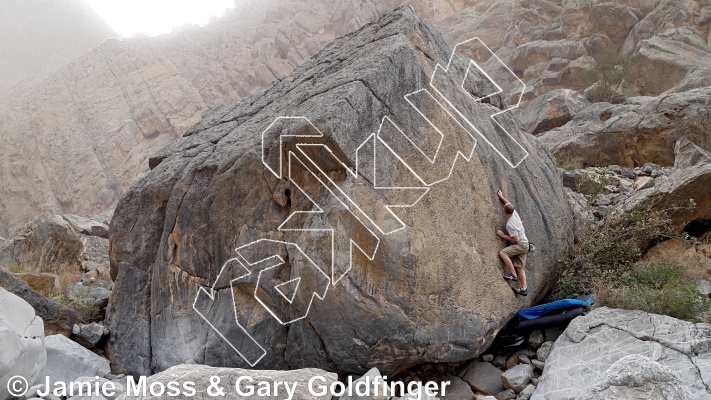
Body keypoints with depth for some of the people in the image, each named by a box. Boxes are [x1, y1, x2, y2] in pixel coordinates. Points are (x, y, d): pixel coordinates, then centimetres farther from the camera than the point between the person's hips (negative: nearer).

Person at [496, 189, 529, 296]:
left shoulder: (510, 225, -24)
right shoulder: (514, 213, -1)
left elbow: (516, 239, -20)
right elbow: (509, 204, 21)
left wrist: (503, 235, -11)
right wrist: (501, 197, 30)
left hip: (521, 244, -9)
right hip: (524, 244, 9)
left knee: (502, 253, -23)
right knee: (519, 267, 4)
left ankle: (514, 275, -20)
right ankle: (524, 289, -1)